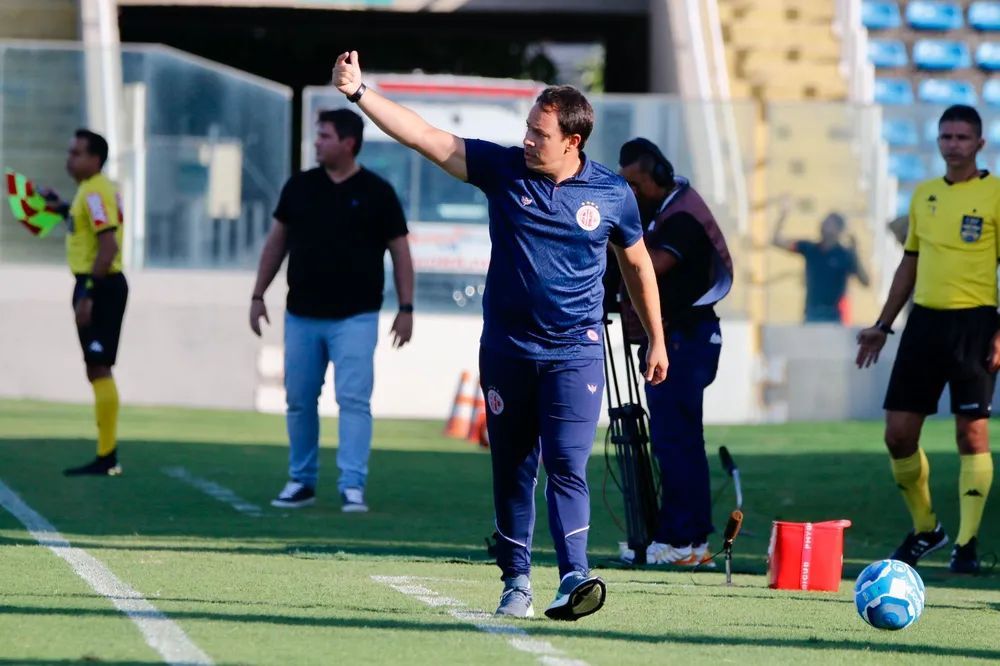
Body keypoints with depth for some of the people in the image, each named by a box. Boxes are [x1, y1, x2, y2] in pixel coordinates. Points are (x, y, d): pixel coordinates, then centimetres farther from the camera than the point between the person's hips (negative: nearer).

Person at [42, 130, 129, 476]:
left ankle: (107, 457, -11)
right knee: (97, 370, 14)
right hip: (98, 286, 11)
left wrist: (87, 294, -25)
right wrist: (64, 209, 21)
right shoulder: (93, 189, 15)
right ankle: (106, 456, 17)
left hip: (99, 286, -11)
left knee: (99, 369, -10)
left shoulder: (95, 192, -16)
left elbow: (109, 245, -24)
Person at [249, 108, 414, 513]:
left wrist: (406, 308, -6)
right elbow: (276, 242, 13)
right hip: (302, 316, 4)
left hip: (354, 317, -4)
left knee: (354, 400, -11)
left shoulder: (376, 193, -2)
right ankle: (301, 482, 19)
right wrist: (258, 295, 10)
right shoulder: (300, 187, 7)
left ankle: (352, 486, -12)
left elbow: (399, 251, 0)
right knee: (299, 401, 8)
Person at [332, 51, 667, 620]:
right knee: (512, 468, 5)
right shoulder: (503, 168, -2)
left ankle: (574, 576, -23)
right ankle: (517, 582, 12)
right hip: (507, 348, 2)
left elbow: (637, 264, 13)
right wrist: (359, 92, -16)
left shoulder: (612, 193, -2)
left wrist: (657, 340, 17)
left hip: (576, 351, -2)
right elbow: (424, 136, -7)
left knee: (567, 464, -15)